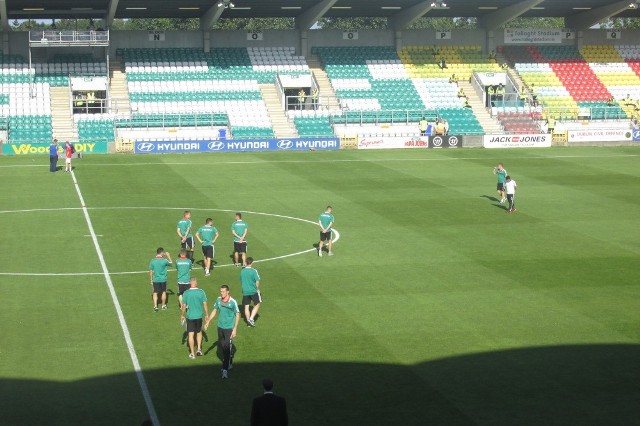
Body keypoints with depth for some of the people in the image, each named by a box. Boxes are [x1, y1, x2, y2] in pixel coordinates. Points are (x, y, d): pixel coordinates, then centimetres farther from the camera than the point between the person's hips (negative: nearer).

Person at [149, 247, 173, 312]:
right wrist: (168, 256, 16)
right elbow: (171, 263, 6)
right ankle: (163, 306, 25)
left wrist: (151, 280, 8)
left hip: (155, 280, 1)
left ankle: (155, 306, -3)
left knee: (155, 293, 7)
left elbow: (150, 271, -2)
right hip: (163, 279, -1)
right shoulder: (164, 260, -13)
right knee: (163, 292, 15)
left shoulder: (152, 261, -6)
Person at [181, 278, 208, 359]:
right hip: (199, 316, 1)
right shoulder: (201, 292, -7)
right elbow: (205, 304, -4)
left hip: (190, 316, -1)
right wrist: (207, 314, 9)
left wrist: (183, 315, 10)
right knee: (199, 332, 22)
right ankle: (199, 349, 15)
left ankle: (192, 354, 9)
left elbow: (184, 306, -4)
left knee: (191, 335, 5)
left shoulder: (186, 293, -9)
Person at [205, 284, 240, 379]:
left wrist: (235, 329, -12)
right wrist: (208, 321, 9)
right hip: (220, 327, 6)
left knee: (227, 348, -9)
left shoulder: (233, 302, -15)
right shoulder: (218, 300, 0)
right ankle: (229, 363, 37)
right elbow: (214, 311, 15)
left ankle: (225, 369, -8)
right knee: (222, 346, 16)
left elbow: (237, 315, -8)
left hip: (229, 328, -6)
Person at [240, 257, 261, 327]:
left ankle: (248, 321, 16)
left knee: (246, 307, 11)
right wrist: (257, 289, 4)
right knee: (257, 305, 10)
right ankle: (251, 319, -2)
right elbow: (257, 282, -13)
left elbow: (241, 281, 12)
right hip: (253, 291, -4)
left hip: (245, 291, 4)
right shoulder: (254, 271, -14)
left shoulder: (242, 271, 2)